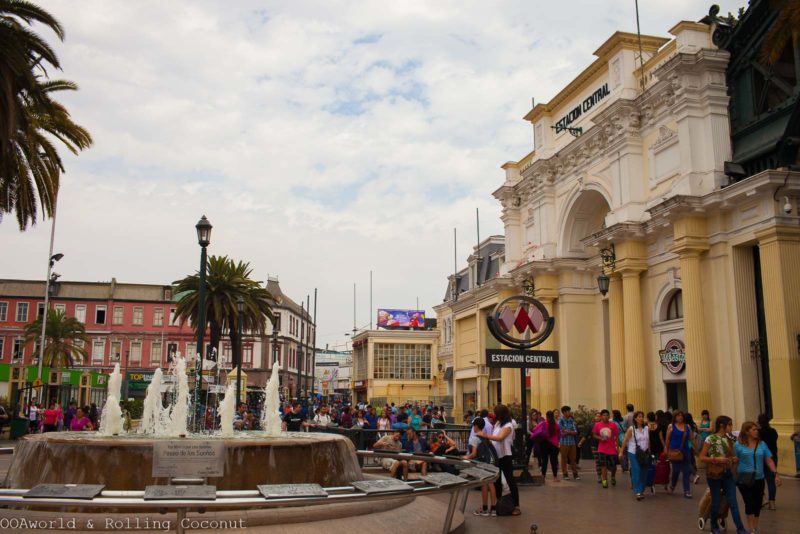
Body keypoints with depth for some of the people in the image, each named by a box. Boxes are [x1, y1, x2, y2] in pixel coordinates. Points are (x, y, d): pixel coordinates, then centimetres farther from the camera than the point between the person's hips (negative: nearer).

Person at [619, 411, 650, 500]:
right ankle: (637, 492, -11)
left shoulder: (647, 429, 6)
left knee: (643, 473, 6)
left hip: (644, 454, 4)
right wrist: (621, 452, -4)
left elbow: (648, 441, 11)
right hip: (634, 453, -4)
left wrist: (649, 451, 9)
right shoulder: (631, 429, -6)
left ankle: (641, 491, 17)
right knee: (636, 472, -11)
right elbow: (625, 441, -3)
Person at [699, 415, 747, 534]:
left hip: (727, 474, 5)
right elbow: (702, 457, -11)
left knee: (733, 501, -1)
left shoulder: (729, 439, 6)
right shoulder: (710, 439, -11)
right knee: (716, 501, 7)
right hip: (714, 474, -5)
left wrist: (734, 459, -3)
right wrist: (716, 459, -23)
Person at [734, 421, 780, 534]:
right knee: (750, 503, -9)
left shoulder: (762, 444, 5)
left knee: (758, 504, 9)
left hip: (759, 479, 4)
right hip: (744, 479, -3)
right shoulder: (738, 445, -4)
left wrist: (776, 474, -4)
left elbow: (769, 460, 6)